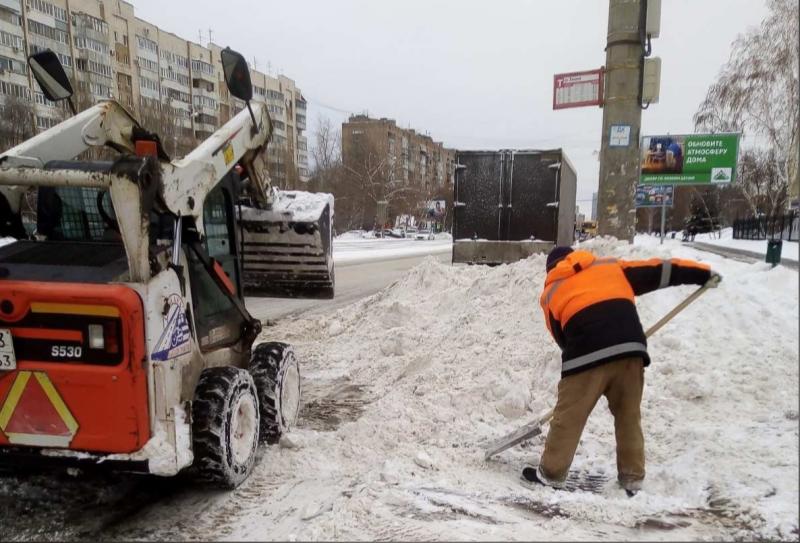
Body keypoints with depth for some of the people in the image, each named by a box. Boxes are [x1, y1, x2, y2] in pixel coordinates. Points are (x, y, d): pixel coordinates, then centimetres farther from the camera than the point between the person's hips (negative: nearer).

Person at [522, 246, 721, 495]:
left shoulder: (551, 293, 20)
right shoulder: (610, 267, 24)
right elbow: (658, 270, 22)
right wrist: (703, 273, 29)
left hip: (587, 356, -2)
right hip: (630, 349, 3)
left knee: (568, 417, 11)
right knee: (629, 417, 18)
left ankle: (550, 473, 20)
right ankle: (632, 479, 26)